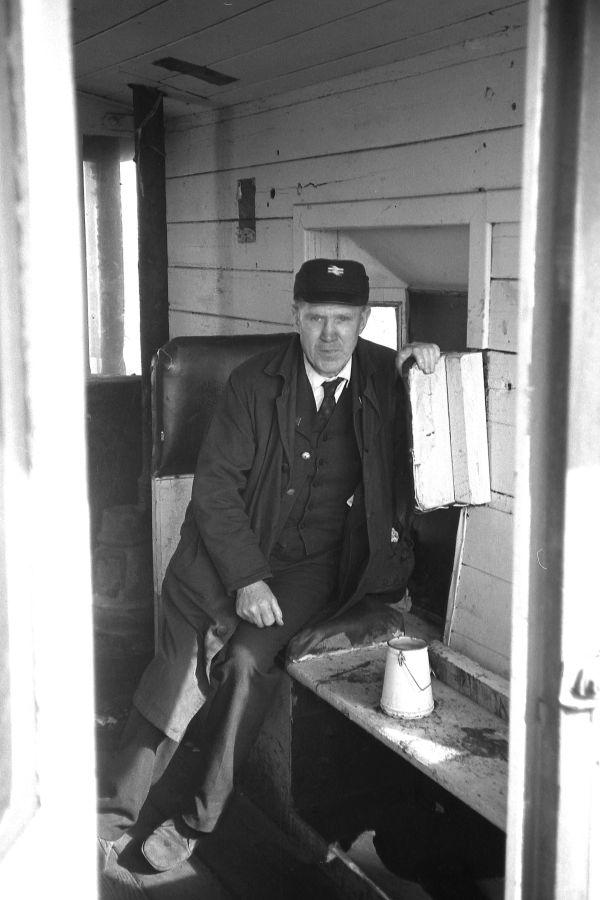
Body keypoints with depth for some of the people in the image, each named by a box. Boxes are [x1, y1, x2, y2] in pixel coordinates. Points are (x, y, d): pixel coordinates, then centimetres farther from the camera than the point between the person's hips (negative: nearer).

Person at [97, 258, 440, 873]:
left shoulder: (385, 378, 2)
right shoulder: (255, 382, -1)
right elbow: (214, 483, -5)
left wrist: (429, 367, -6)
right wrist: (246, 578, -16)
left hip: (316, 565, 0)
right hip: (233, 549, 1)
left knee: (247, 657, -23)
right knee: (184, 653, -19)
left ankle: (197, 819, -6)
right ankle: (118, 810, -5)